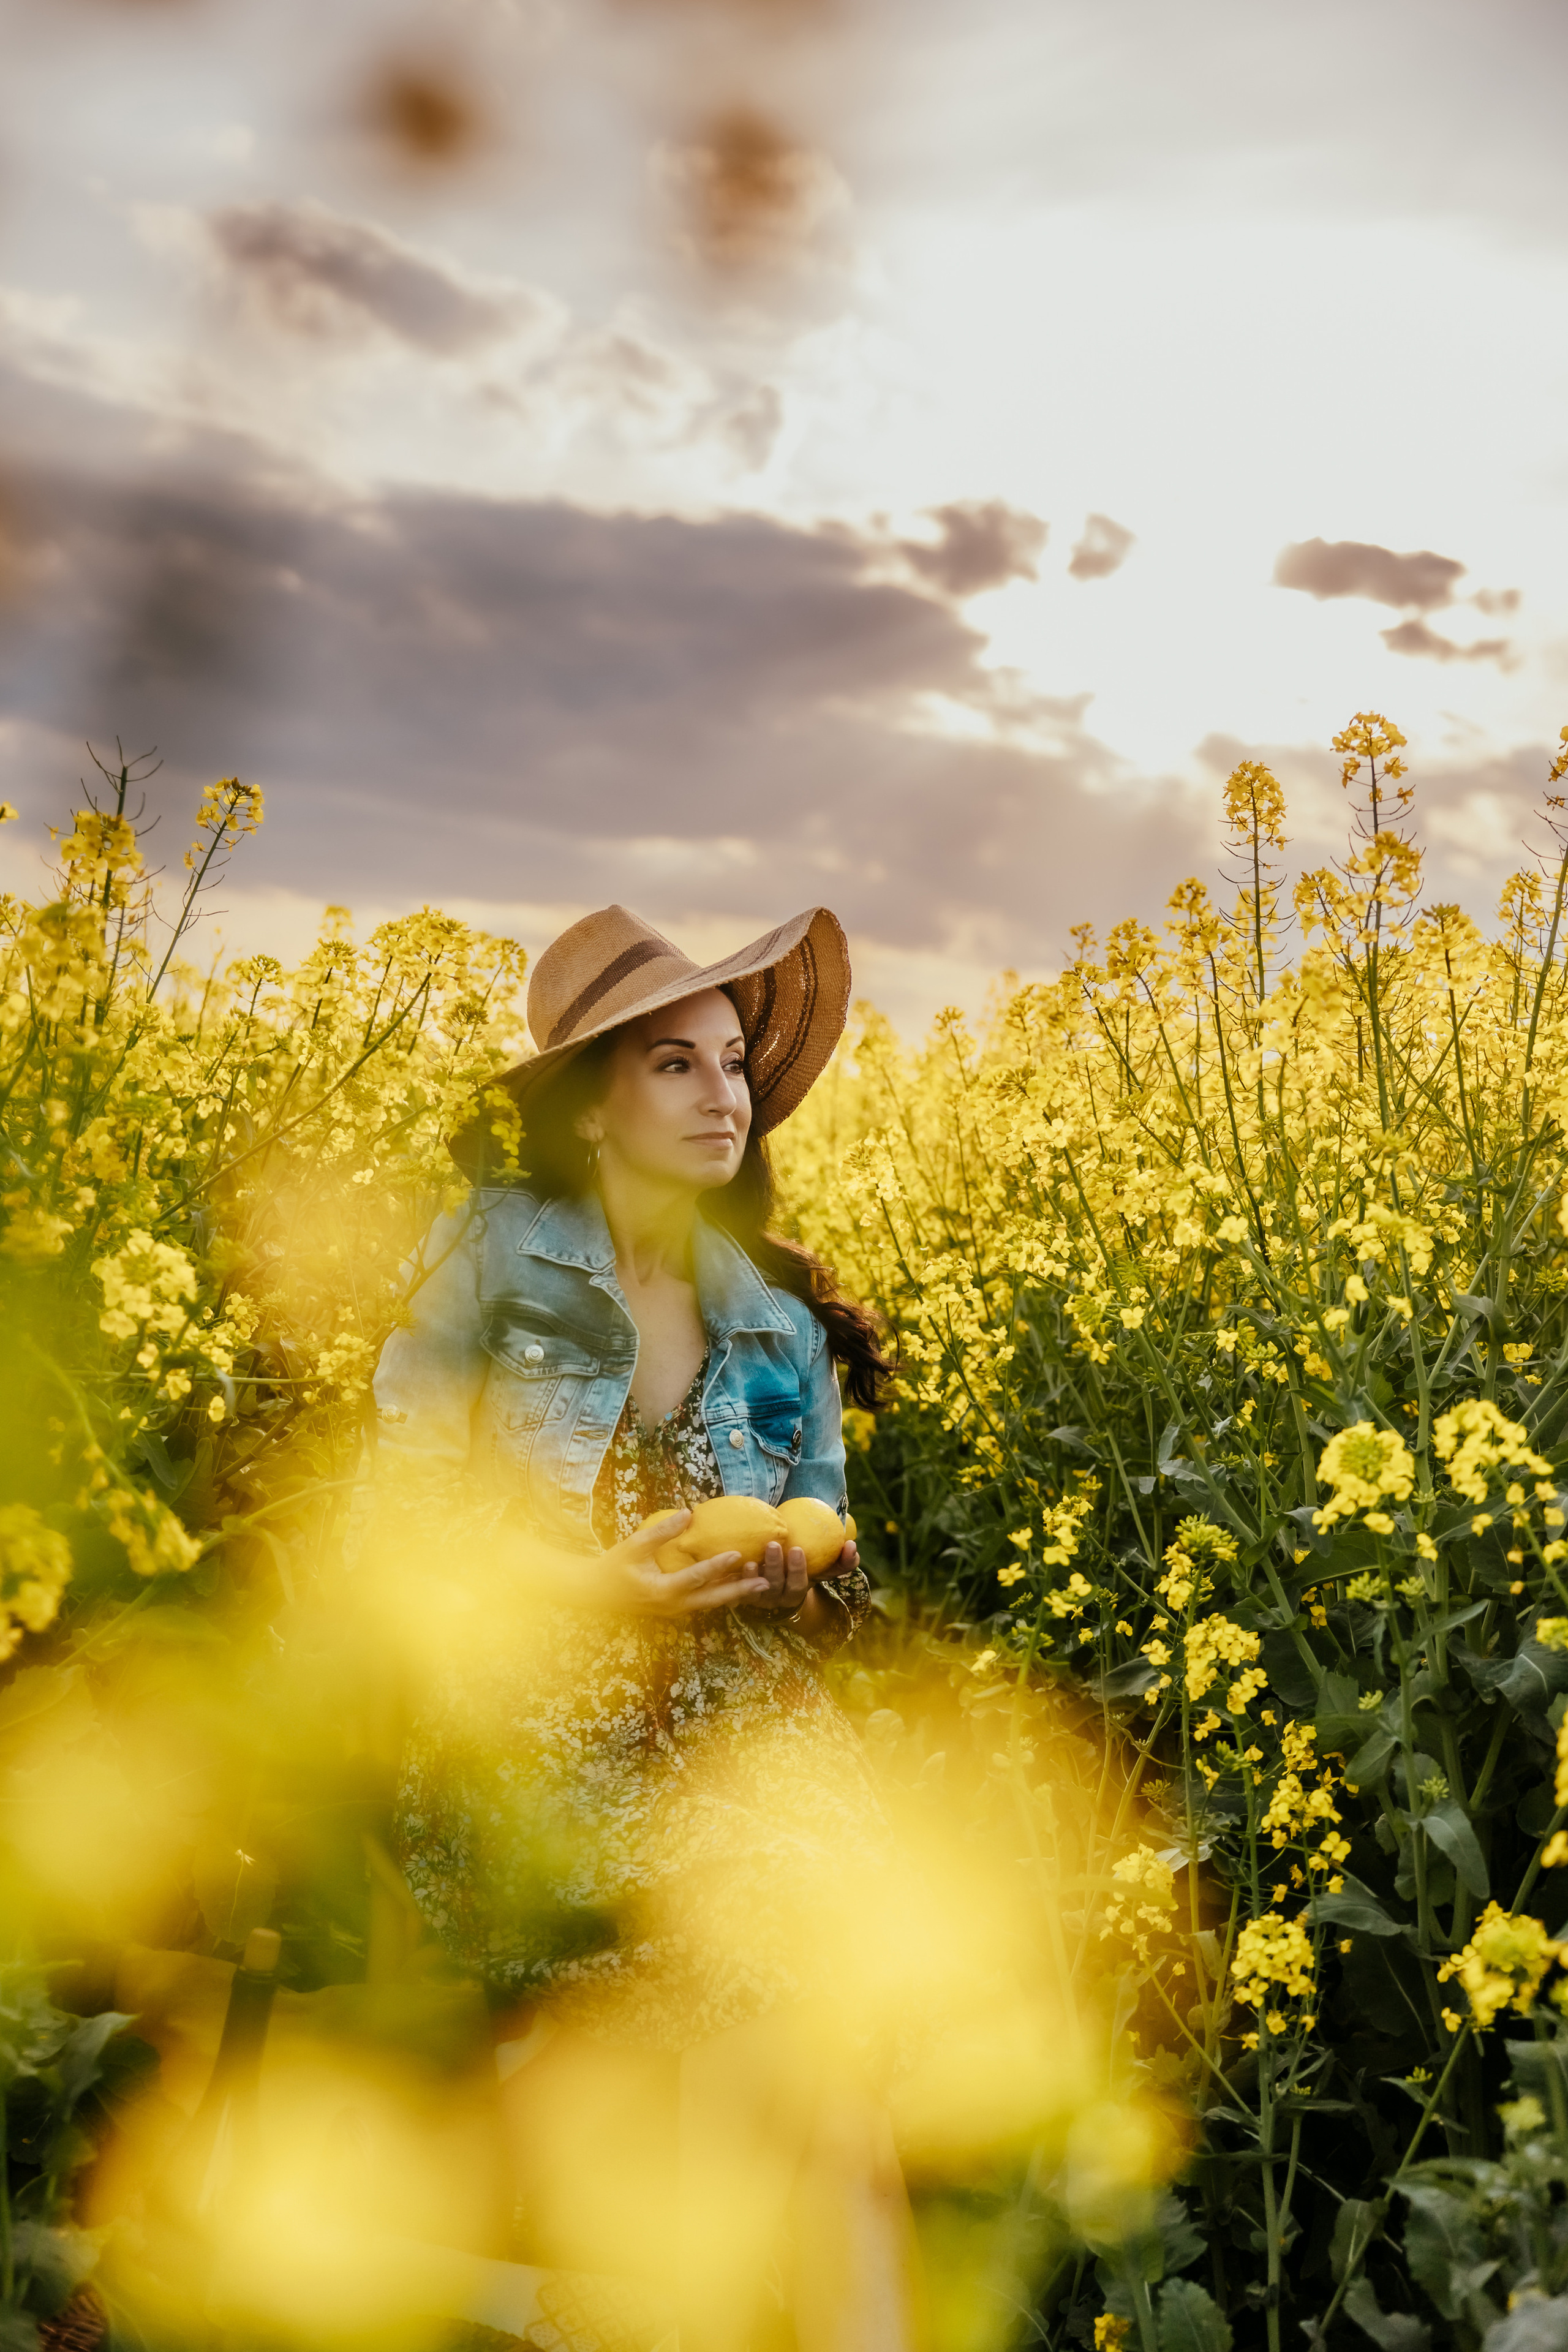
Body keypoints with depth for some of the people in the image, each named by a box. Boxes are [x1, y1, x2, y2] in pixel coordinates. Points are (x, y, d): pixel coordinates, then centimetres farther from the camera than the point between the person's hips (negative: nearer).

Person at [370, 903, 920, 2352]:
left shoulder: (785, 1320, 10)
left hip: (736, 1729, 3)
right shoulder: (491, 1257, -2)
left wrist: (810, 1578, -7)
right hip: (538, 1728, -2)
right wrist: (585, 1579, -15)